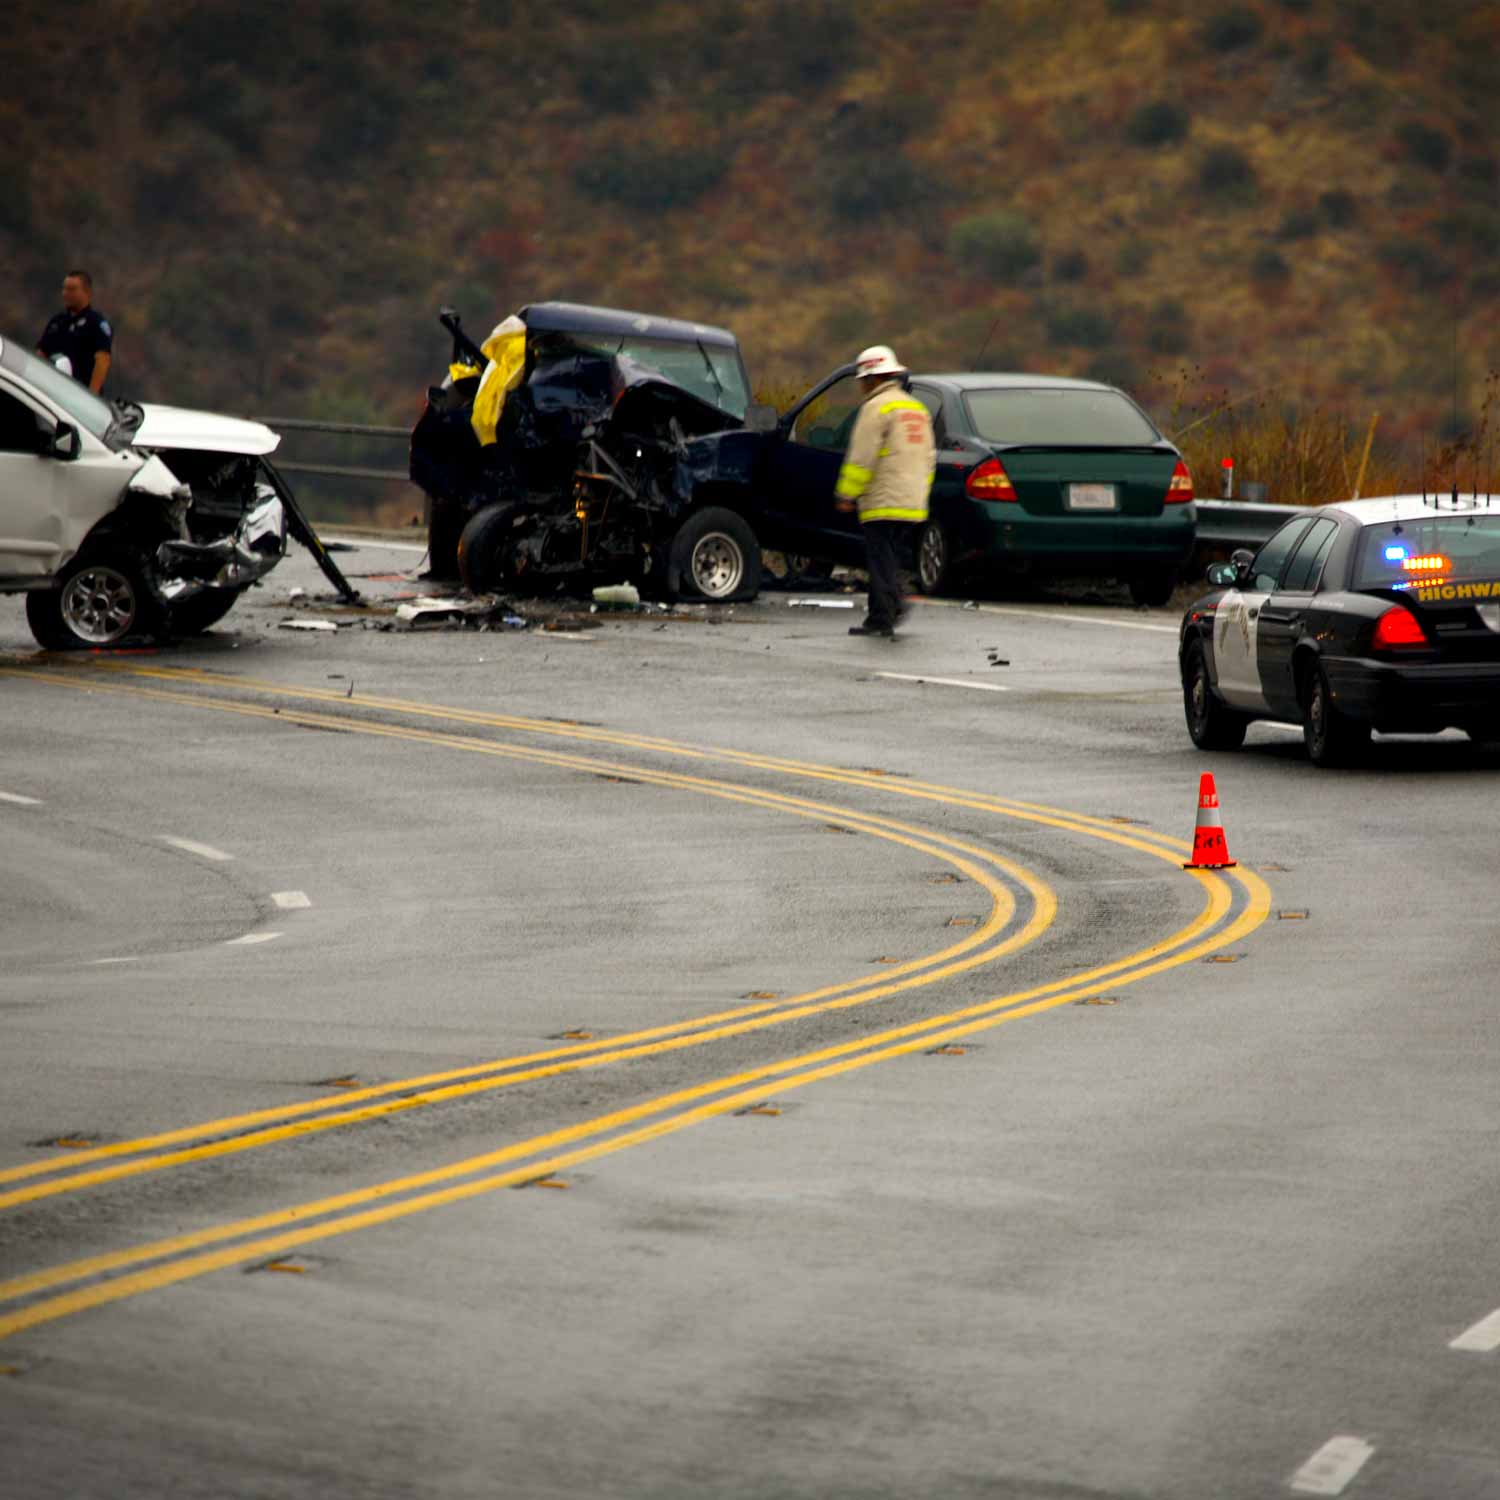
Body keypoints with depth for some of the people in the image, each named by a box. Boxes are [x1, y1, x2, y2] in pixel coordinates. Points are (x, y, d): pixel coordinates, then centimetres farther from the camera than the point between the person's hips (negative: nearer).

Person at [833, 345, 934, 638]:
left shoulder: (877, 407, -9)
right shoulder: (918, 409, 18)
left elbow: (861, 458, -14)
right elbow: (928, 458, 21)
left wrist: (846, 494, -9)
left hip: (883, 503, -8)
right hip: (913, 504, 8)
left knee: (882, 561, -5)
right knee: (888, 559, 14)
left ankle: (883, 619, -7)